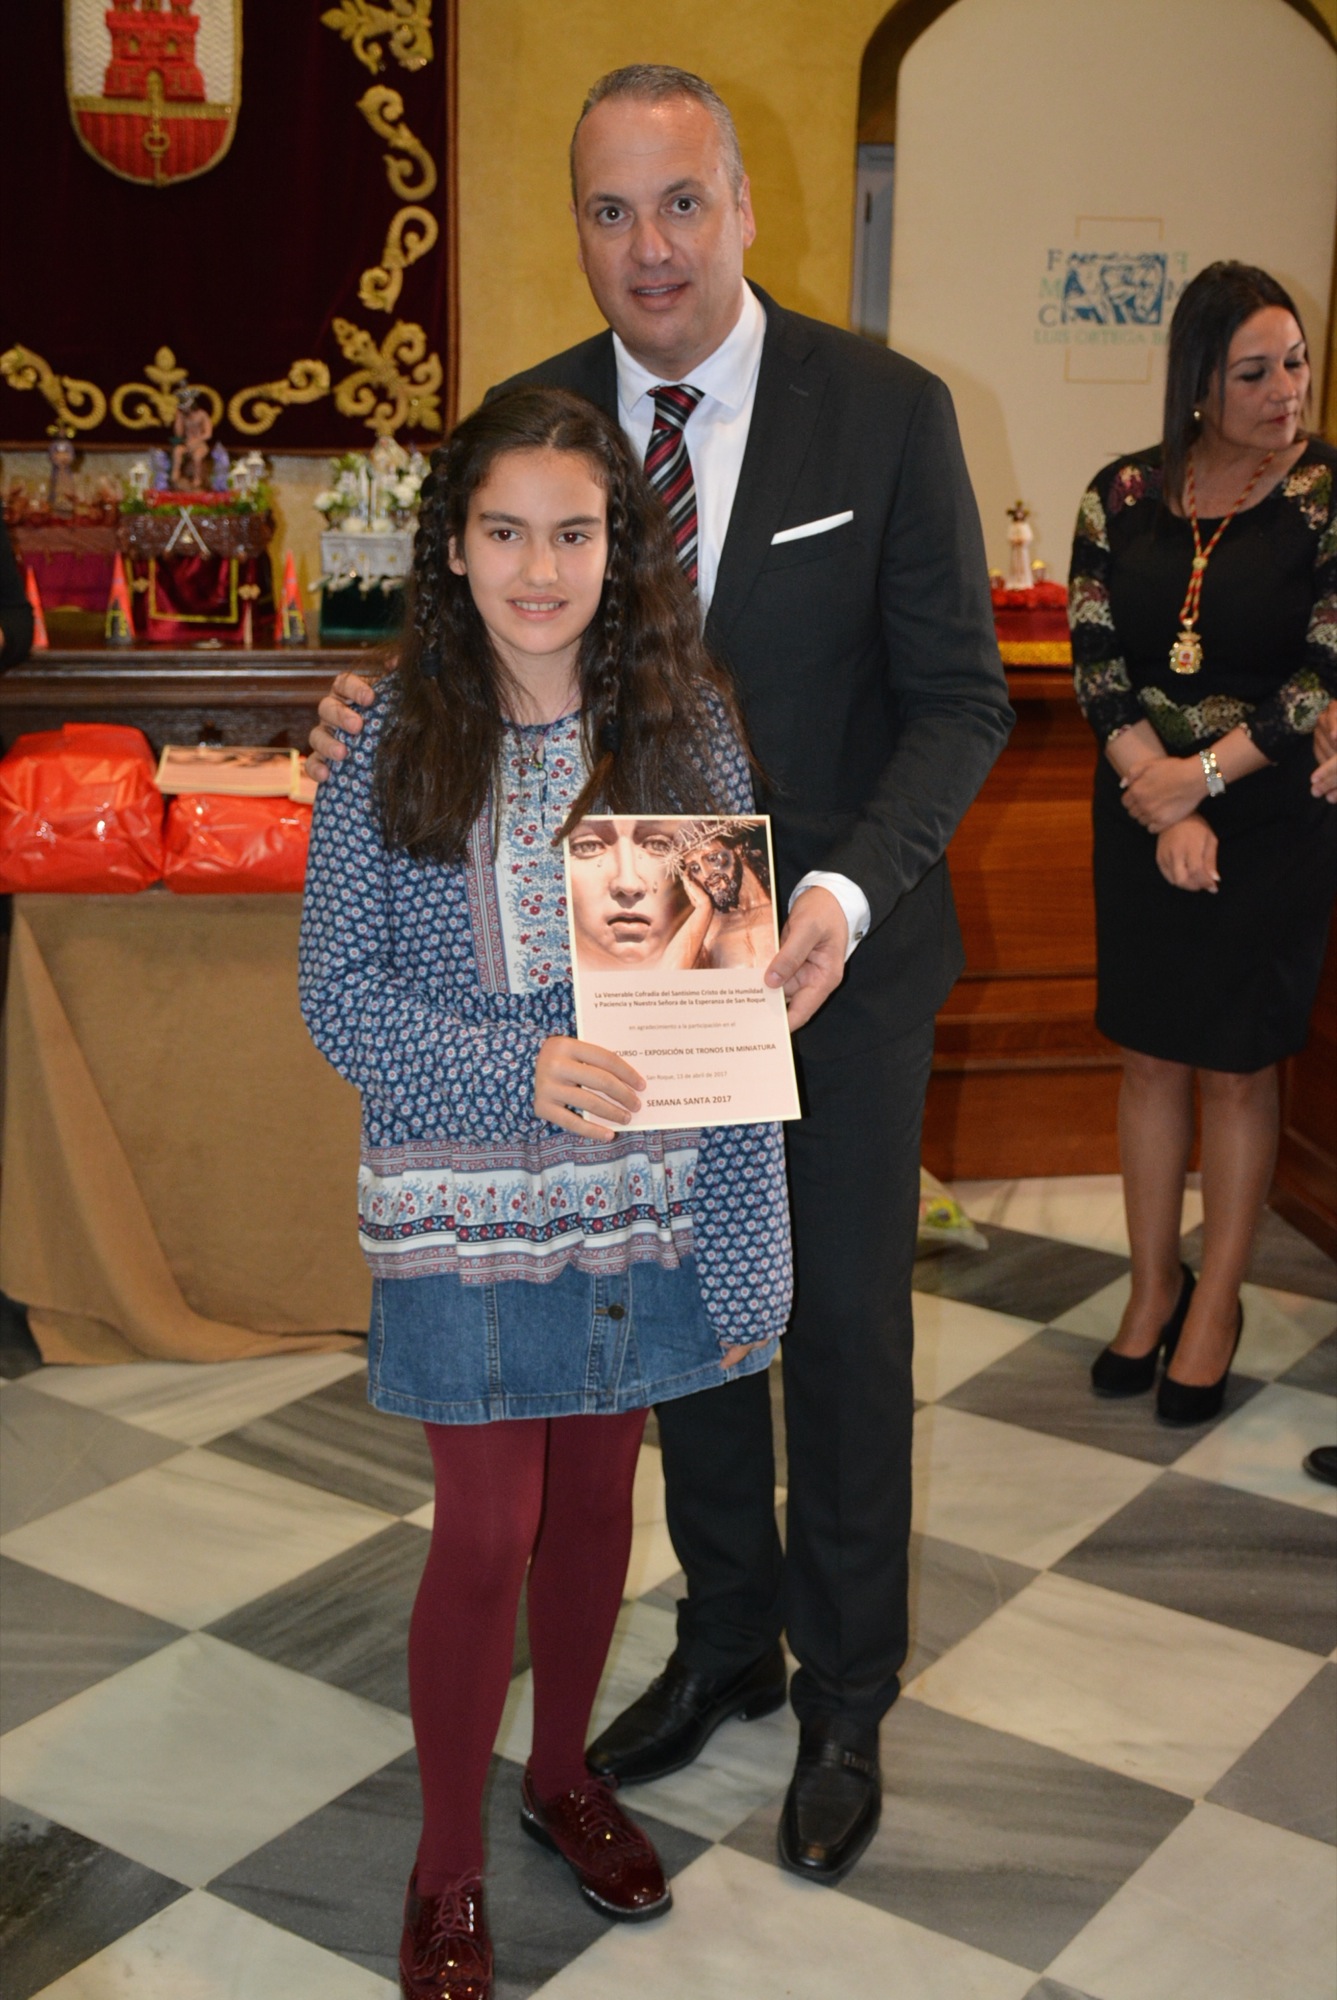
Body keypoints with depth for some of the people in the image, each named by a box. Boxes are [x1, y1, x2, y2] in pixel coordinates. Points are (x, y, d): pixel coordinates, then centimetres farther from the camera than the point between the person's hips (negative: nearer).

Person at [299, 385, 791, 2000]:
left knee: (594, 1498, 18)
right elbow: (338, 994, -6)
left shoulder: (685, 728, -4)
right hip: (462, 1210, -2)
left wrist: (747, 1246, -5)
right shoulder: (388, 742, -8)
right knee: (487, 1531, 6)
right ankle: (447, 1866, 28)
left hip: (641, 1201, 2)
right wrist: (521, 1067, -22)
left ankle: (561, 1771, 43)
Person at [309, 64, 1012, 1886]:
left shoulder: (886, 410, -13)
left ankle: (847, 1698, 33)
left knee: (846, 1332, 10)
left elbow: (958, 698, -12)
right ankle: (727, 1638, 41)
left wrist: (850, 891, -28)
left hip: (840, 961, -3)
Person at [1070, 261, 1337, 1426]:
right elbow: (1096, 661, -3)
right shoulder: (1123, 497, 1)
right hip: (1141, 815, 3)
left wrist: (1202, 776, -15)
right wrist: (1162, 811, -13)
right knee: (1151, 1056, 9)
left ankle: (1217, 1305, 18)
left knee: (1237, 1064, 4)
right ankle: (1154, 1287, 25)